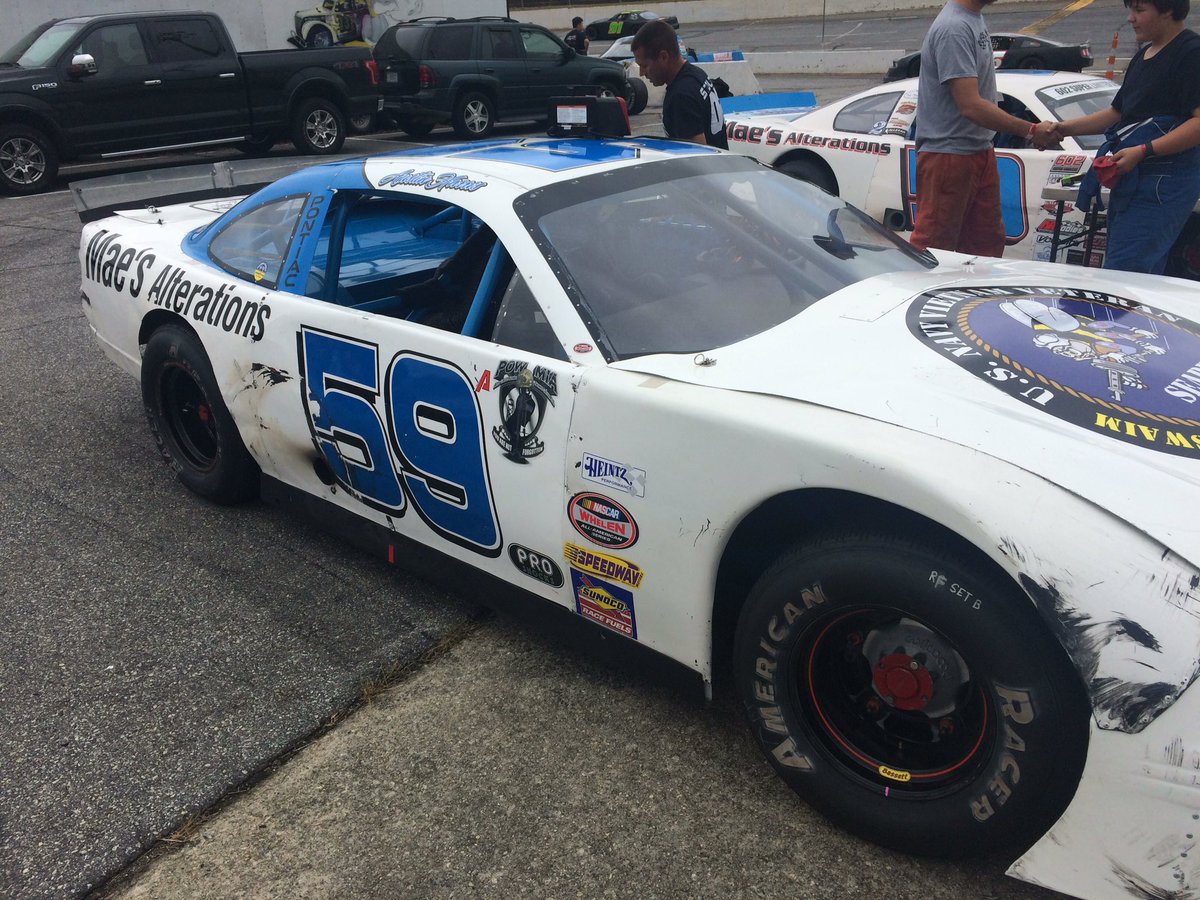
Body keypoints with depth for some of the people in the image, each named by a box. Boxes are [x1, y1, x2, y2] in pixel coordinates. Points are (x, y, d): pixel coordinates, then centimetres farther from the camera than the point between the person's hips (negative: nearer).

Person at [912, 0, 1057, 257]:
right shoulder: (954, 29, -19)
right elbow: (971, 106, -24)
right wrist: (1031, 131, -21)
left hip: (980, 151, 10)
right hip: (947, 156, -10)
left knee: (988, 243, 15)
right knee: (932, 247, -6)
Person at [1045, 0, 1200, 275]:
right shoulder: (1143, 56, 22)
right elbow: (1117, 113, 27)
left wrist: (1142, 151, -25)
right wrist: (1064, 128, 15)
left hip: (1164, 181, -9)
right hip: (1131, 179, 9)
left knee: (1120, 275, -17)